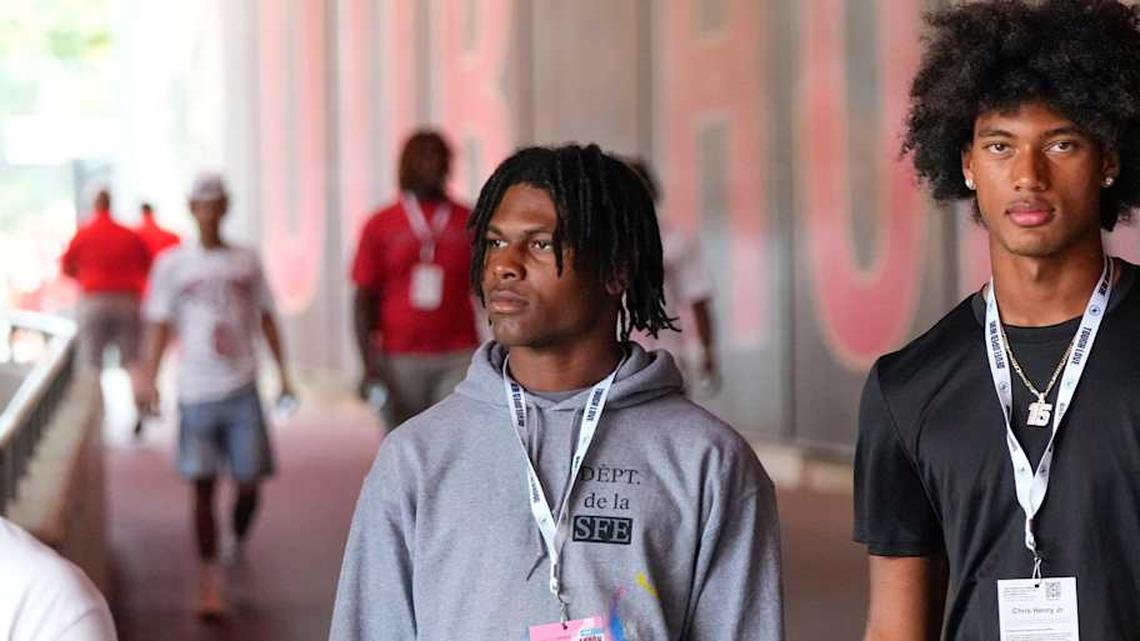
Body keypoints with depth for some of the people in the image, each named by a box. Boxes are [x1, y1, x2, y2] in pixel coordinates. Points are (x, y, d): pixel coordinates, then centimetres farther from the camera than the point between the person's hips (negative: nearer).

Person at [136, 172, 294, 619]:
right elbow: (159, 325, 4)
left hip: (242, 387, 1)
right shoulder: (172, 265, 3)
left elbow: (266, 319, 13)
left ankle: (239, 540, 33)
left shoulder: (247, 262, 8)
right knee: (203, 486, -2)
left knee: (250, 480, 2)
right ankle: (210, 578, 3)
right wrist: (148, 379, -4)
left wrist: (282, 372, 9)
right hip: (196, 392, -1)